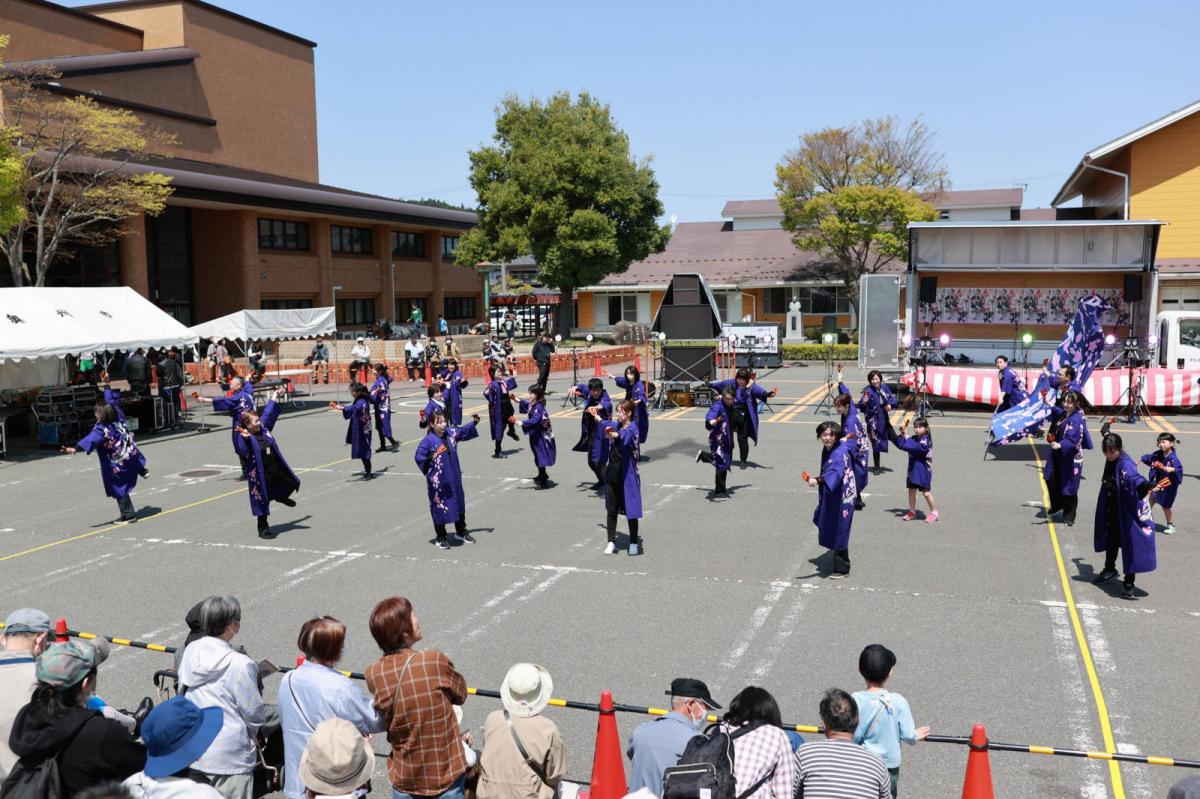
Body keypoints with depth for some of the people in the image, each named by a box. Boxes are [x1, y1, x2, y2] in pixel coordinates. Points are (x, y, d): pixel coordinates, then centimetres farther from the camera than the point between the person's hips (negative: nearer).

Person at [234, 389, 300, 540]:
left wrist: (275, 397, 25)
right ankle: (263, 528, 15)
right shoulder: (245, 437, -16)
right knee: (262, 500, 2)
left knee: (292, 483, 18)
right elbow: (242, 450, -34)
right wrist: (245, 437, -51)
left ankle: (281, 497, 51)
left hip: (276, 468, 7)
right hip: (261, 474, -7)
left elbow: (268, 413, 16)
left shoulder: (263, 427, 3)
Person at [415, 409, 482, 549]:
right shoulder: (428, 440, -18)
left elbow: (464, 431, 19)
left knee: (459, 504, 18)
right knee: (439, 507, 3)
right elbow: (418, 456, -22)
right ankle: (440, 538, 18)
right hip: (437, 481, -6)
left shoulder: (451, 433, 0)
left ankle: (461, 532, 36)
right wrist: (431, 457, -36)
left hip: (454, 478, 6)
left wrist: (474, 422, 10)